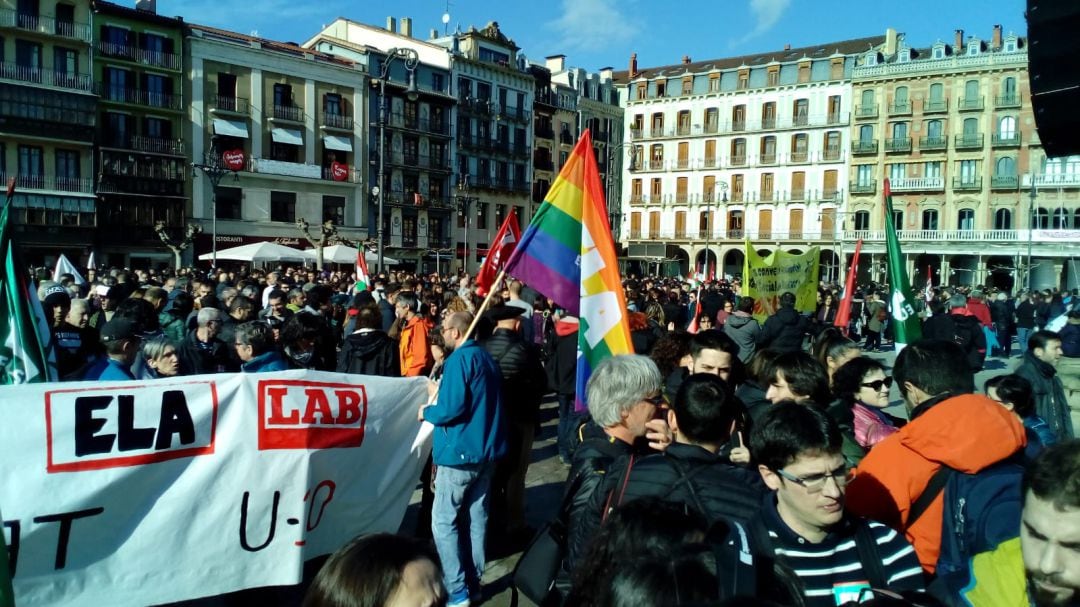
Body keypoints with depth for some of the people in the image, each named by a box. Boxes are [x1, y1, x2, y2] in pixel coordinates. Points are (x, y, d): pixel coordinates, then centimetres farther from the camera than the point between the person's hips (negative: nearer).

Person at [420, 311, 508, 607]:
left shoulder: (459, 359, -15)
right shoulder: (486, 357, 12)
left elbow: (452, 409, -23)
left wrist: (427, 411, -4)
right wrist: (441, 393, 16)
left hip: (461, 450, -9)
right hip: (486, 449, 9)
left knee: (443, 522, 1)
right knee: (476, 519, 14)